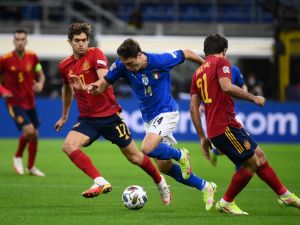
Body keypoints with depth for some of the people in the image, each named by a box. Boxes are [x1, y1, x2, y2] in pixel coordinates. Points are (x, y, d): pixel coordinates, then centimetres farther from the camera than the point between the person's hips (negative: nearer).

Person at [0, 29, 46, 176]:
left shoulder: (32, 57, -1)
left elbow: (40, 75, 12)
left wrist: (40, 84, -10)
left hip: (30, 102, 5)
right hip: (15, 102, -5)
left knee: (34, 134, 7)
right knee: (28, 130, -21)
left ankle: (31, 167, 25)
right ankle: (18, 157, 6)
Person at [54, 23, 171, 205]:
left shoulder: (95, 54, -10)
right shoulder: (65, 66, 5)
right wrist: (64, 116, 34)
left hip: (110, 114, -4)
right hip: (87, 118, 4)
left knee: (134, 156, 5)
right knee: (69, 145, -26)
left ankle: (160, 182, 32)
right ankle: (100, 182, -29)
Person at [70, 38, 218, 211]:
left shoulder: (161, 61, -21)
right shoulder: (122, 66, -11)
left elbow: (186, 54, -6)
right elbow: (104, 84, -8)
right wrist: (91, 87, -31)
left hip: (166, 112, -6)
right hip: (149, 118, 6)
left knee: (147, 149, -29)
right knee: (164, 166, 8)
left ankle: (180, 155, 0)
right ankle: (205, 187, 22)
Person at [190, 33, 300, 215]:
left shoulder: (198, 72, 20)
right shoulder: (221, 62, -2)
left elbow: (194, 108, 15)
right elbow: (226, 87, -21)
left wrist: (203, 137, 17)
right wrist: (254, 98, -11)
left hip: (213, 129, 9)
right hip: (226, 125, -9)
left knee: (259, 156, 14)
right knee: (252, 163, -4)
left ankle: (285, 195, 18)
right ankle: (226, 203, 6)